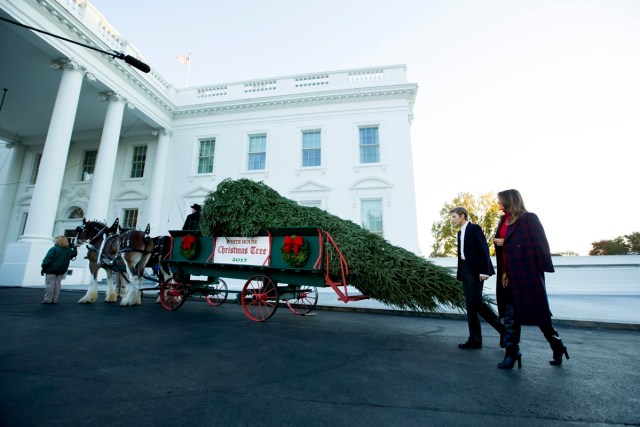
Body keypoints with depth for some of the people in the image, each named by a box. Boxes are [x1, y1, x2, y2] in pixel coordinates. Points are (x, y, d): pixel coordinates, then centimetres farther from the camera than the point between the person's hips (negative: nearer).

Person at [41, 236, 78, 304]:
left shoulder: (54, 249, -12)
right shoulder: (69, 250, 5)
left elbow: (48, 259, -14)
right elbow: (75, 253, 26)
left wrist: (43, 268, -7)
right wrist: (73, 247, 37)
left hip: (51, 270, -5)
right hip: (61, 271, 5)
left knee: (49, 285, 0)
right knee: (57, 285, 10)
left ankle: (48, 300, 2)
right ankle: (55, 300, 13)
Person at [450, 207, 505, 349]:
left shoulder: (474, 228, -7)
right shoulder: (460, 232, 17)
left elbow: (484, 249, -14)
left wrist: (484, 270, -20)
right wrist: (460, 273, 11)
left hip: (475, 269, -8)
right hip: (465, 269, 8)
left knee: (475, 301, -13)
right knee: (470, 304, 6)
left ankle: (502, 327, 8)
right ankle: (474, 340, 11)